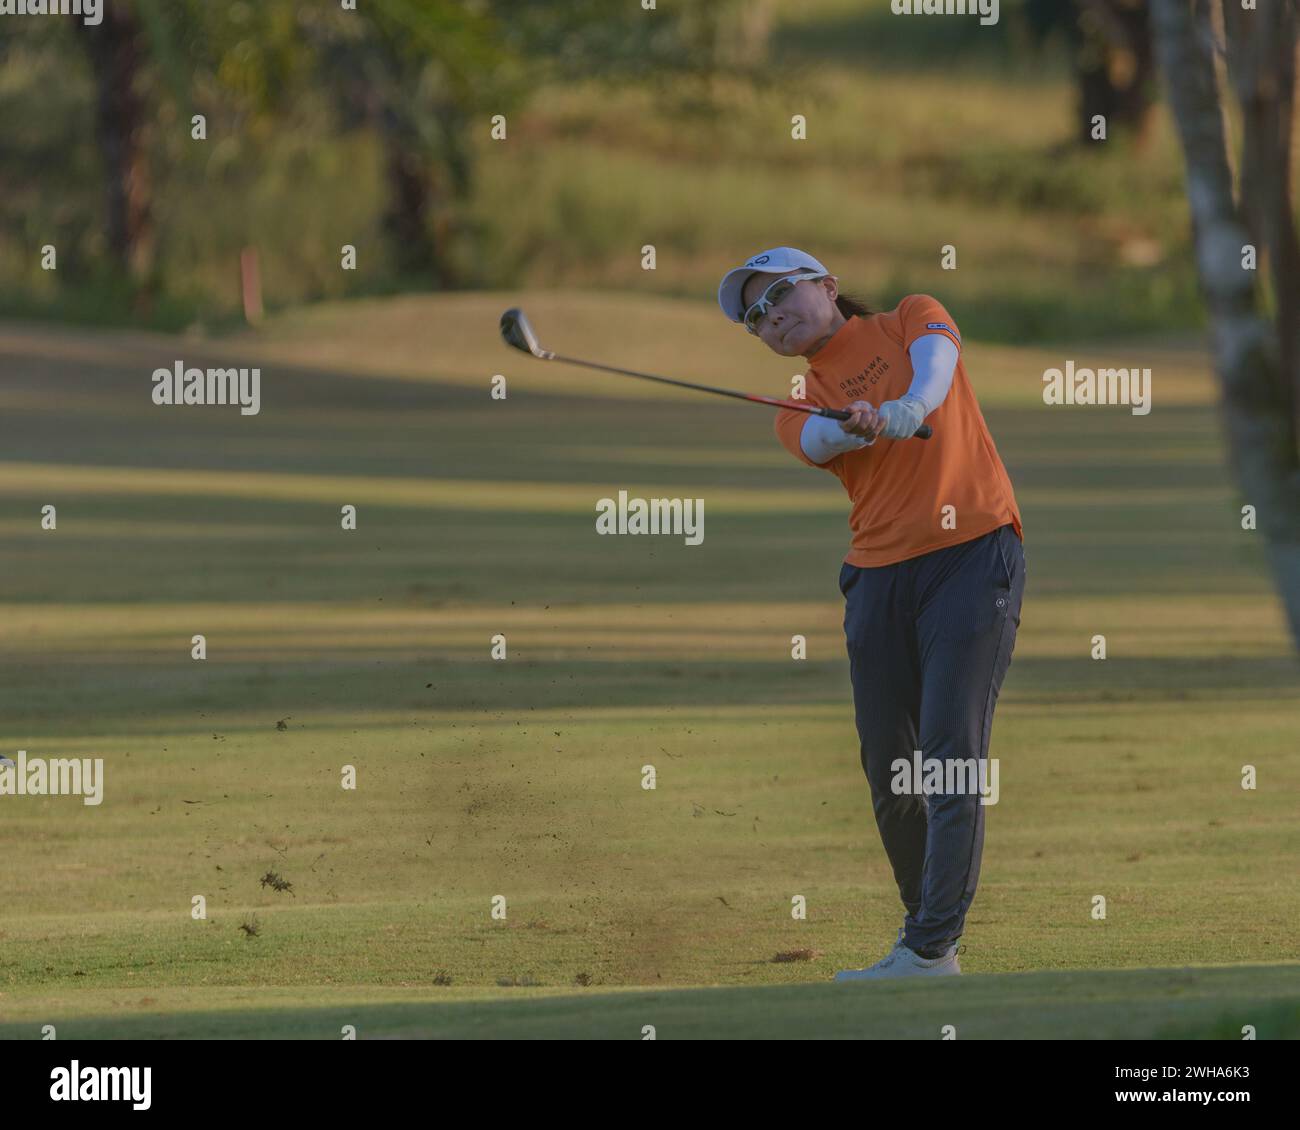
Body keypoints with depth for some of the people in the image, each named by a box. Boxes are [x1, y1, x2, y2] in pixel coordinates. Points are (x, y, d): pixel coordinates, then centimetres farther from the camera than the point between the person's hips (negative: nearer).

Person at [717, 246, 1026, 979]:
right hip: (879, 577, 5)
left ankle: (933, 947, -15)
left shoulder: (911, 318, 11)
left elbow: (936, 361, -12)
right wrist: (859, 424, -34)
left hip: (972, 554, -5)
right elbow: (822, 438, -10)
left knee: (952, 756, -11)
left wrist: (908, 406, -35)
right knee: (888, 766, 4)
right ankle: (925, 924, 19)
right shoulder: (799, 415, 14)